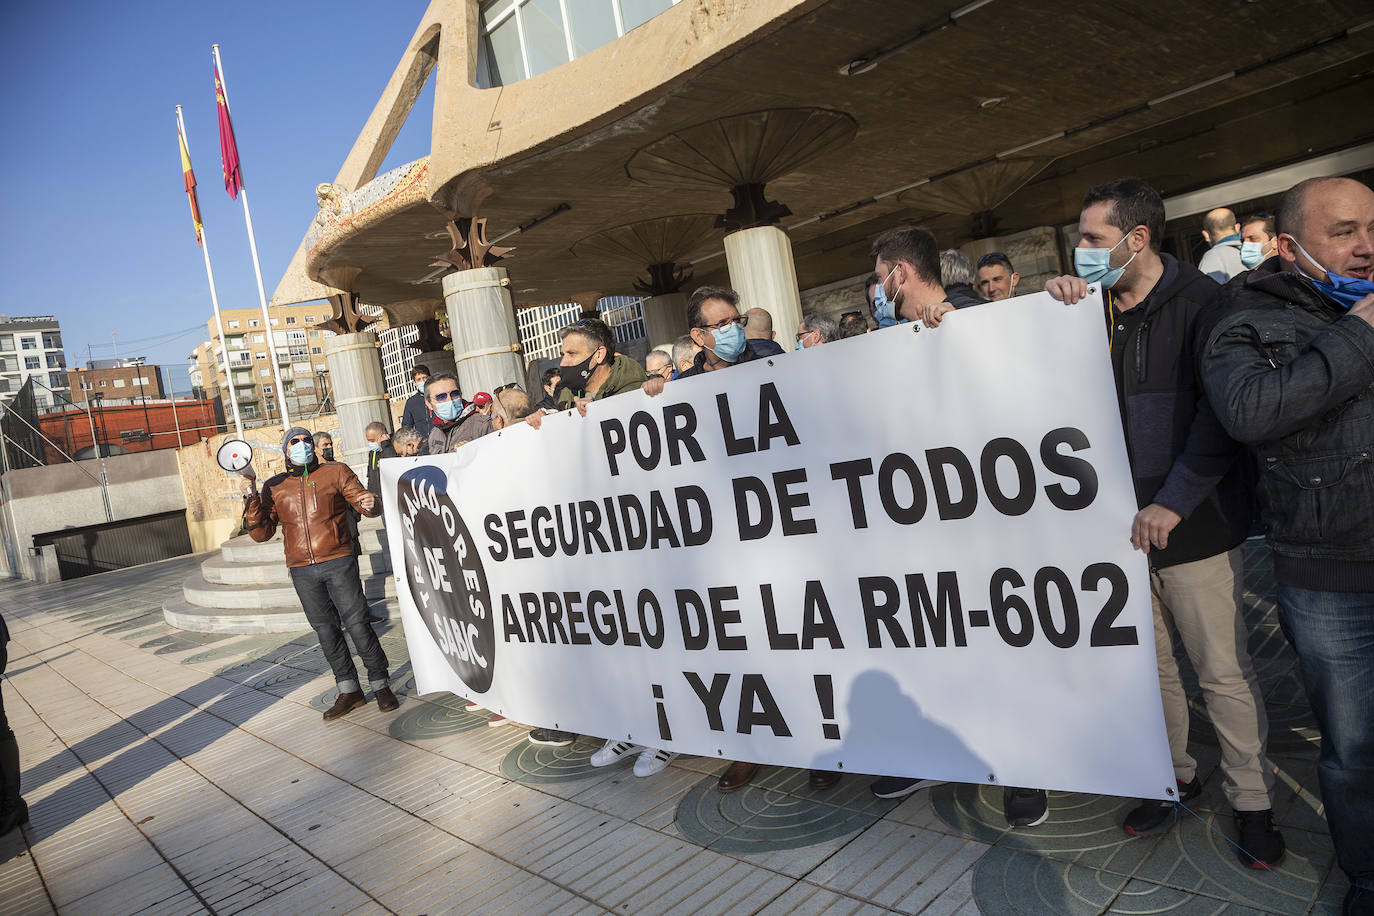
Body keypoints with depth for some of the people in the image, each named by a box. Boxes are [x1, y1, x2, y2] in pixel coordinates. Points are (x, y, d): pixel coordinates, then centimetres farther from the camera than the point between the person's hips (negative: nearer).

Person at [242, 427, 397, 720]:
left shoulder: (335, 472, 4)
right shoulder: (274, 487, 10)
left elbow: (361, 498, 1)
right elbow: (261, 532, 8)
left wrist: (371, 504, -23)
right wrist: (251, 499, -7)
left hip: (338, 562, -3)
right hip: (302, 570, 3)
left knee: (357, 624, -4)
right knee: (326, 630, 9)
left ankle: (381, 685, 9)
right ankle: (349, 690, 20)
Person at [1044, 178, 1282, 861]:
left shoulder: (1202, 303, -8)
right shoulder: (1092, 310, 8)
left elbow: (1221, 414, -13)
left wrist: (1172, 504, -17)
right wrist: (1059, 309, -7)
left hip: (1195, 524, -5)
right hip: (1121, 523, 5)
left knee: (1223, 672, 6)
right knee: (1146, 663, 15)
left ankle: (1251, 801, 25)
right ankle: (1175, 776, 33)